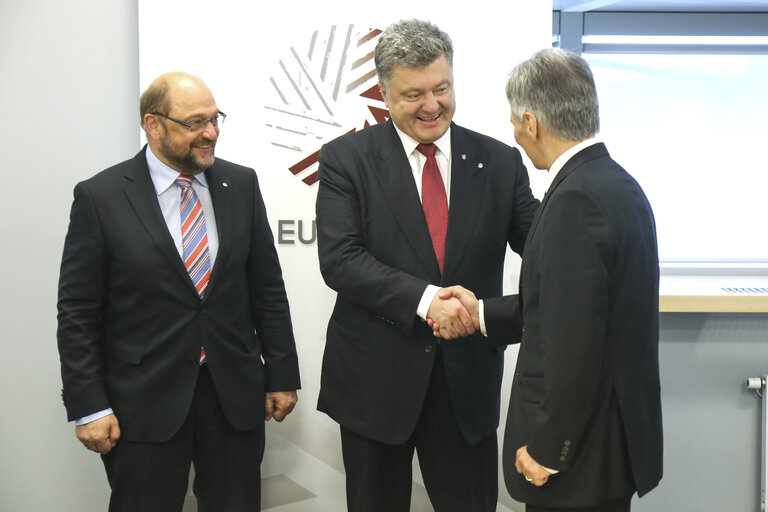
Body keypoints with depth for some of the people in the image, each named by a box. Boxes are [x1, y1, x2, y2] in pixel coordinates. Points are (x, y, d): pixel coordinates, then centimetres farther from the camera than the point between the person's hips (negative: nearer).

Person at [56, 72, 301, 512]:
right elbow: (78, 312, -5)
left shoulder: (241, 185, 4)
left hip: (235, 395, 3)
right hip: (143, 404, -3)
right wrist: (89, 407, -9)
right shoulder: (100, 197, -7)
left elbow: (267, 288, 8)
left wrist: (282, 375, 6)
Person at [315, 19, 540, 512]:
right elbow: (339, 259, -13)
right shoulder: (346, 159, -3)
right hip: (376, 379, -1)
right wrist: (424, 299, -25)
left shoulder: (499, 161, 4)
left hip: (468, 380, 2)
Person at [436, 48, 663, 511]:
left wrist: (547, 449, -18)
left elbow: (576, 342, -25)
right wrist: (483, 313, 20)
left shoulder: (577, 200, -22)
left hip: (585, 453, -9)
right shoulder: (617, 184, 10)